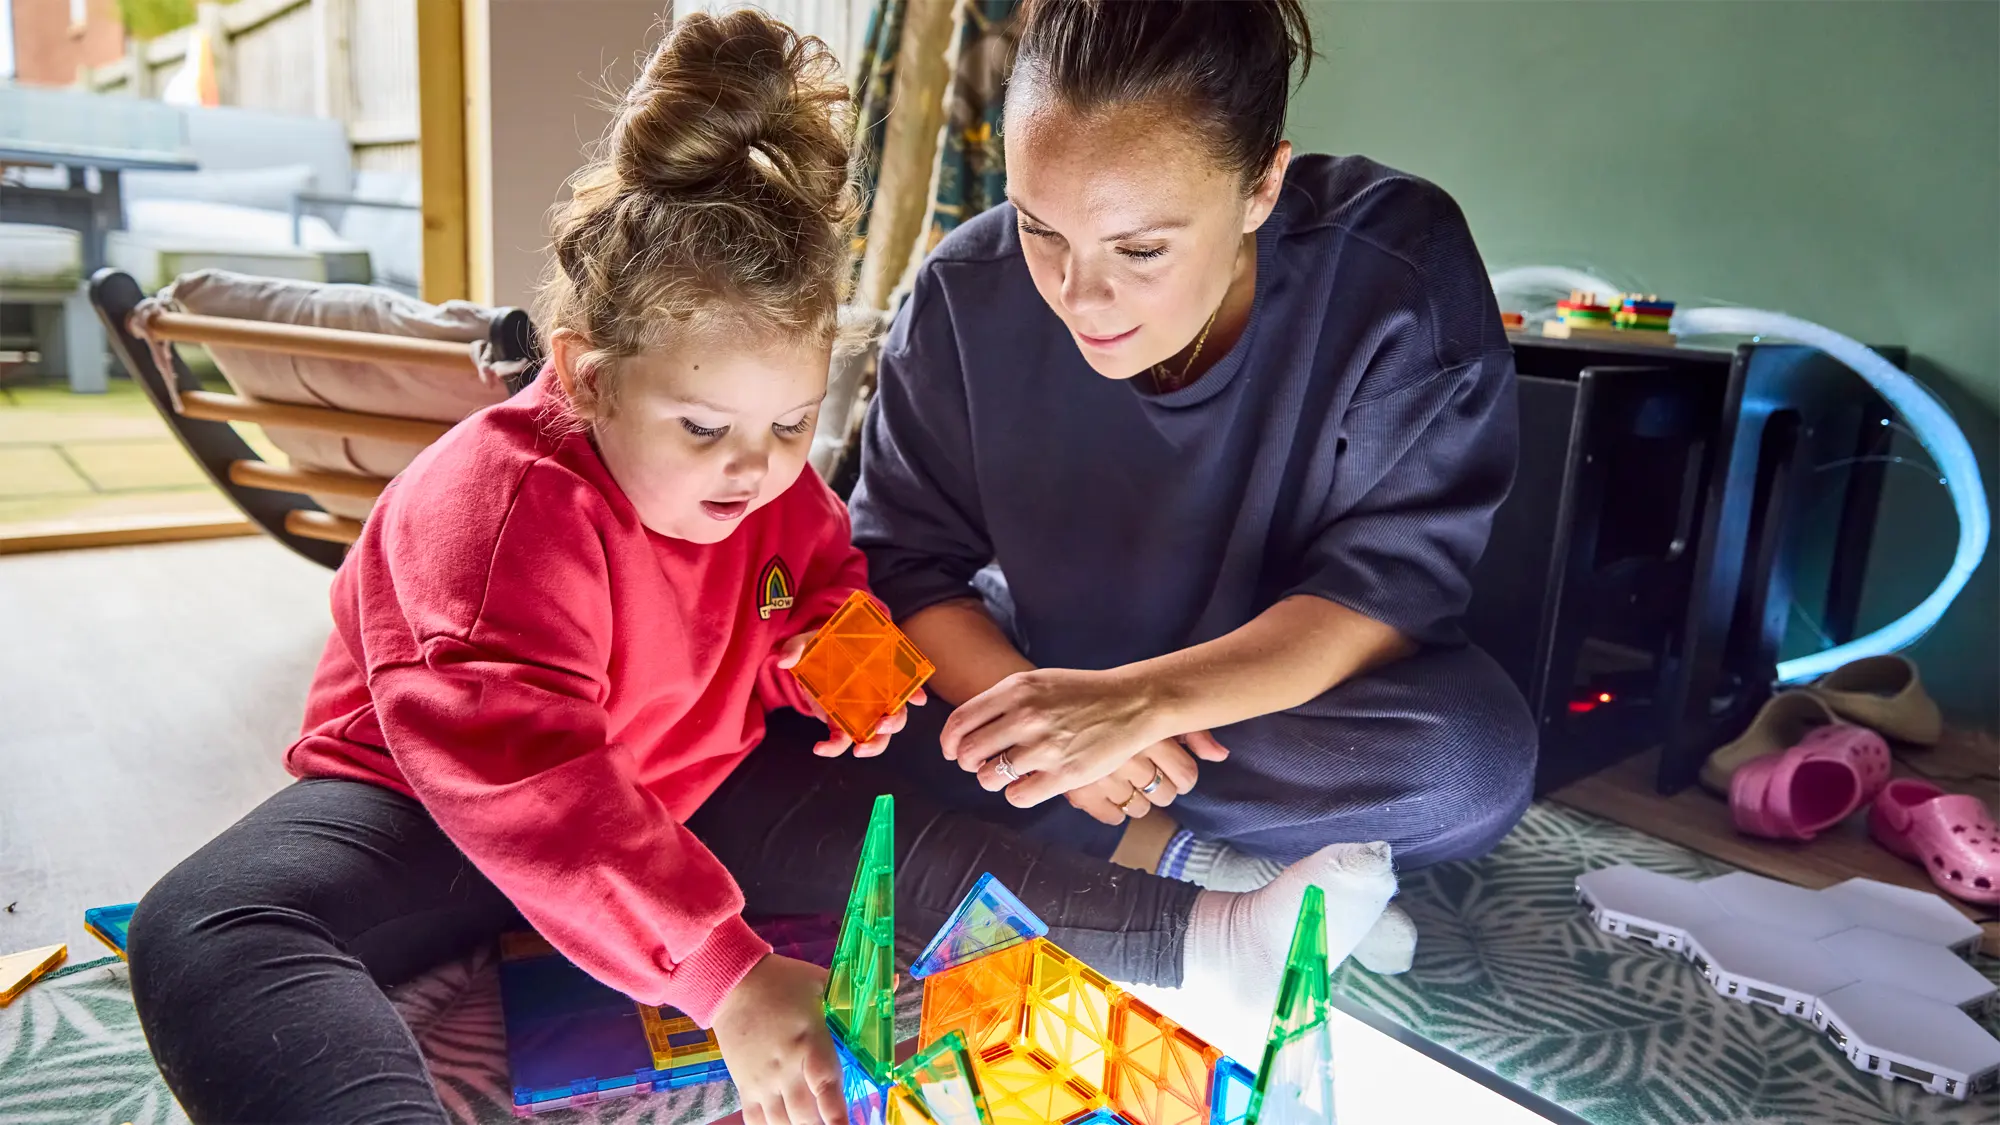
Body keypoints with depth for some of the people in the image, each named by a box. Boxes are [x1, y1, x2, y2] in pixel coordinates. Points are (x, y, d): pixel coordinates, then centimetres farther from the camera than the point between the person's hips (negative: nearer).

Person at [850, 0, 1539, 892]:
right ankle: (1177, 858, -15)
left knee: (1477, 761, -32)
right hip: (1033, 671, 2)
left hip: (1286, 697, 0)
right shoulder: (965, 293, -16)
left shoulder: (1399, 272, -22)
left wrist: (1144, 698, -38)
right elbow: (906, 560, -11)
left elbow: (1396, 579, -23)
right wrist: (1028, 699, -31)